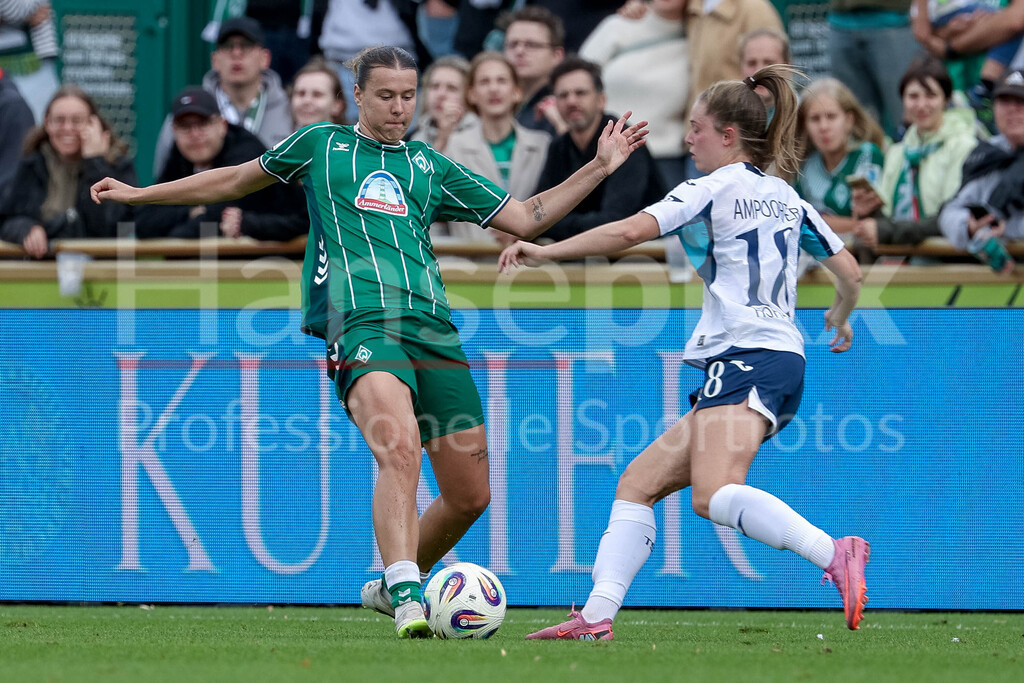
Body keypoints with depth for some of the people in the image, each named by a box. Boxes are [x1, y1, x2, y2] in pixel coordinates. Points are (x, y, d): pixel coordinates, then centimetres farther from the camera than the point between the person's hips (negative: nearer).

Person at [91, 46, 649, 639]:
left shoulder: (431, 167, 23)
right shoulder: (322, 145, 18)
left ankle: (391, 588, 28)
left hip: (434, 330, 4)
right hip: (361, 323, -4)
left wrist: (598, 169, 15)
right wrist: (139, 194, 33)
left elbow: (524, 219, 23)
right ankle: (407, 600, -41)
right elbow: (236, 181, 30)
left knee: (470, 495, 3)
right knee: (400, 449, -32)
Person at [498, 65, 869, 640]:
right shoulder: (788, 198, 21)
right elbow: (850, 273, 23)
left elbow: (629, 232, -14)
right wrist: (842, 318, 45)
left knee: (714, 494, -30)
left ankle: (835, 555, -43)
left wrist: (545, 252, -5)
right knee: (638, 482, 7)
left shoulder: (714, 189, -2)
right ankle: (598, 614, -4)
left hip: (746, 359, -9)